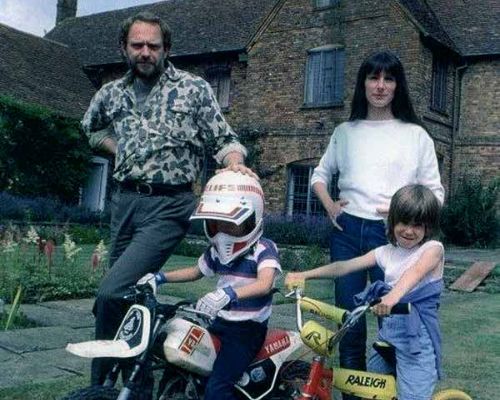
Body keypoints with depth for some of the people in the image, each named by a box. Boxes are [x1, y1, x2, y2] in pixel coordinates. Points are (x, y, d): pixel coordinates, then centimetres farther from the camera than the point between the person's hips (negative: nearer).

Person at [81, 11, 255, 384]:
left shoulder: (194, 89, -1)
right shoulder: (111, 93, 12)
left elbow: (224, 139, 0)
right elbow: (92, 127, 32)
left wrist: (235, 165, -22)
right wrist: (121, 151, 15)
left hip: (169, 205, -5)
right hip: (125, 201, 6)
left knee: (111, 293, -17)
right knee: (128, 295, 11)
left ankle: (101, 381, 0)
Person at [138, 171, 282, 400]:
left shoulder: (263, 249, -16)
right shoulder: (216, 251, 6)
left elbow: (264, 284, -33)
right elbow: (196, 272, 24)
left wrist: (229, 293, -51)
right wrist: (159, 277, 10)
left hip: (247, 328, -7)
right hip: (219, 322, 8)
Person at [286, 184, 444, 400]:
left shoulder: (433, 249, -6)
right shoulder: (386, 253, 10)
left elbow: (417, 271, -28)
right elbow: (345, 266, 6)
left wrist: (394, 295, -48)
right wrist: (303, 275, -2)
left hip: (417, 339, -6)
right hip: (388, 333, 6)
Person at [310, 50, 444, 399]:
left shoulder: (415, 135, 5)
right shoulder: (345, 132, 12)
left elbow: (435, 192, 4)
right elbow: (320, 174, 22)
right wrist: (329, 205, 5)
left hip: (391, 235, -2)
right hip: (347, 230, 2)